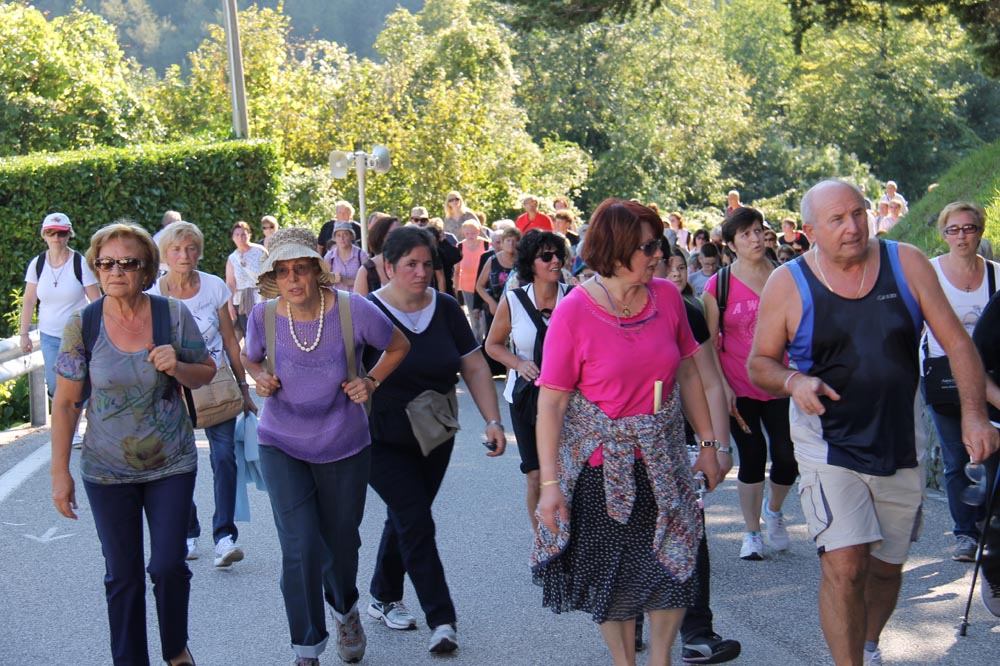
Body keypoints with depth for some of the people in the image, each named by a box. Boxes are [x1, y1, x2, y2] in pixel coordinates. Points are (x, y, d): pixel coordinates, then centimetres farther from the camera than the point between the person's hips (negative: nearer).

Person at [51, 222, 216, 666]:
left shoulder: (173, 315, -8)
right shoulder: (82, 325, -9)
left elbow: (206, 374, 4)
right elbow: (65, 403, -3)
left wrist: (177, 367, -19)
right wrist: (60, 472, -4)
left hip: (171, 465, 0)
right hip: (107, 472, 0)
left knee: (168, 566, 0)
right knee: (122, 575, 8)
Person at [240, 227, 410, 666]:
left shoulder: (353, 310, -18)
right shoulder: (264, 315, -12)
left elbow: (398, 346, 2)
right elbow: (250, 358, 10)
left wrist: (371, 381, -12)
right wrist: (261, 379, -10)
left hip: (344, 447, 0)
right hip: (282, 446, 0)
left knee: (341, 543, 17)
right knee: (300, 548, -12)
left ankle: (345, 610, 51)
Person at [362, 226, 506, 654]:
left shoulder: (447, 309, -1)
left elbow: (474, 367, 1)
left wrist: (492, 420, -7)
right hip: (383, 441, -4)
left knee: (404, 519, 15)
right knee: (417, 522, -10)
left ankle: (384, 598, 34)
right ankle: (441, 619, -5)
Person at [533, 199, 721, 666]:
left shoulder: (667, 296, -3)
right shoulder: (573, 312, -15)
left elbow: (687, 373, 8)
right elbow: (551, 403, -14)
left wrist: (707, 442, 8)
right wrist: (549, 482, -17)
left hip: (662, 460, 4)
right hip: (601, 466, -3)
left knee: (675, 566, 6)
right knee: (613, 576, 8)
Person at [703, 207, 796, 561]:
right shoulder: (719, 285, -4)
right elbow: (710, 343, -1)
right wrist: (722, 386, -8)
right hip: (740, 387, -2)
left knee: (787, 457, -3)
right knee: (752, 459, 2)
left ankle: (773, 509, 28)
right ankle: (752, 532, 19)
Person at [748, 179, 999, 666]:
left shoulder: (906, 264, -3)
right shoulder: (788, 284, -7)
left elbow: (957, 343, 0)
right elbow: (759, 363, 2)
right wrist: (793, 381, -19)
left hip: (901, 444, 3)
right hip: (829, 447, -2)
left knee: (887, 566, 15)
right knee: (844, 564, -15)